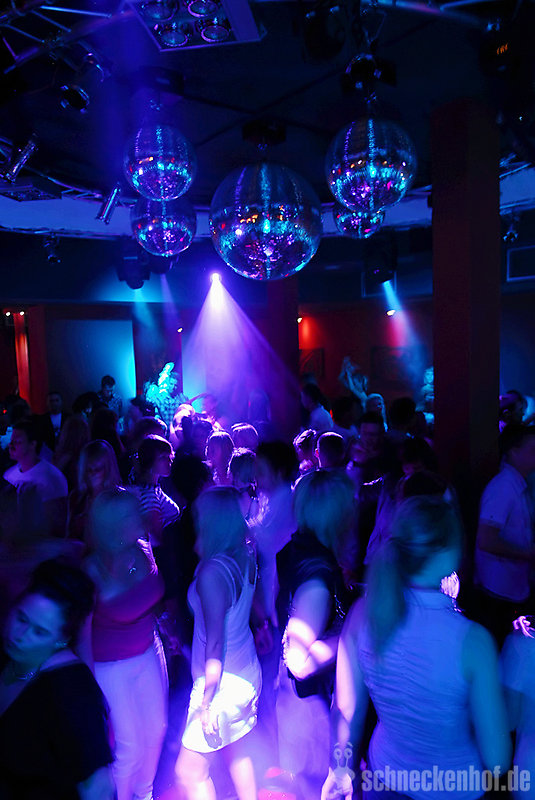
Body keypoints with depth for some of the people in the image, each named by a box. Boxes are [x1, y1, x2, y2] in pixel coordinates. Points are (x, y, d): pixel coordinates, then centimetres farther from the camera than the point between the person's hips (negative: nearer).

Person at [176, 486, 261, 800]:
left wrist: (206, 702, -14)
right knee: (239, 754, 25)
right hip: (249, 674, 8)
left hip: (224, 682, -8)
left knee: (190, 771, 11)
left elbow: (215, 645, -22)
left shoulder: (212, 572, -27)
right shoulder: (246, 558, -5)